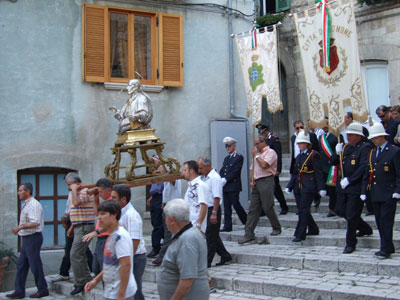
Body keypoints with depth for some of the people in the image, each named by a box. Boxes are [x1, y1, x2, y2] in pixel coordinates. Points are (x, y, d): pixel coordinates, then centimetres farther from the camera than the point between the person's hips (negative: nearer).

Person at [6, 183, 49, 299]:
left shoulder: (34, 205, -16)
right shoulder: (26, 204, 16)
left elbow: (35, 223, -26)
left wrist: (20, 227, -31)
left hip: (33, 238, -10)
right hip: (26, 238, 10)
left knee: (35, 265, -3)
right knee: (21, 265, 8)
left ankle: (42, 290, 7)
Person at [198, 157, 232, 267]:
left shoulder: (215, 178, -15)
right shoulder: (203, 177, 13)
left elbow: (217, 197, -21)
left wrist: (214, 213, -24)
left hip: (212, 210, -9)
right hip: (205, 210, 9)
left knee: (210, 237, -3)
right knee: (213, 236, 14)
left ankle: (207, 261, 2)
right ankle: (225, 256, 25)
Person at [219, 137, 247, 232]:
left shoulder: (239, 157, -5)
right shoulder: (226, 158, 20)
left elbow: (235, 172, -13)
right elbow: (222, 170, 16)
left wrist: (225, 180, -16)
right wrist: (221, 179, -3)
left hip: (234, 185, -7)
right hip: (225, 186, 7)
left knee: (236, 204, -5)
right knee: (226, 206, 5)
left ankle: (247, 221, 13)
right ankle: (227, 226, 8)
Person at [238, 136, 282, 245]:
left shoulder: (270, 152, -3)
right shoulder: (257, 154, 23)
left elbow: (264, 165, -19)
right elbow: (252, 169, 24)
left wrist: (256, 155, -5)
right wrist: (251, 181, 8)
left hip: (266, 182, -8)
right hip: (256, 183, 8)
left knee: (267, 208, -5)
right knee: (253, 210, 1)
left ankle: (277, 228, 16)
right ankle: (248, 234, -1)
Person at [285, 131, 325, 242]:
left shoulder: (314, 155, -6)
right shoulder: (299, 156, 16)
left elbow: (318, 173, -9)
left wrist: (321, 188, -14)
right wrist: (289, 186, 12)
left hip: (308, 187, -8)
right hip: (298, 187, 8)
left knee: (303, 210, -9)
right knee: (302, 210, 11)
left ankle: (300, 234, -6)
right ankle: (313, 229, 27)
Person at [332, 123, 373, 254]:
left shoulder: (365, 147, -10)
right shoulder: (346, 147, 12)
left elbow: (363, 167, -19)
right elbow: (333, 162, 12)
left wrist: (349, 180, -20)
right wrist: (337, 153, -8)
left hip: (356, 188, -8)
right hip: (344, 187, 8)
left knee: (351, 216, -6)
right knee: (346, 213, 18)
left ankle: (350, 244, 6)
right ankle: (366, 229, 42)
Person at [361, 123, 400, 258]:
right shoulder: (372, 152, 14)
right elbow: (367, 173, 14)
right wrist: (364, 191, 9)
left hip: (388, 194, -7)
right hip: (375, 194, 7)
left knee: (386, 221, -7)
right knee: (380, 222, 9)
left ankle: (386, 249, -4)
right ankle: (387, 247, 18)